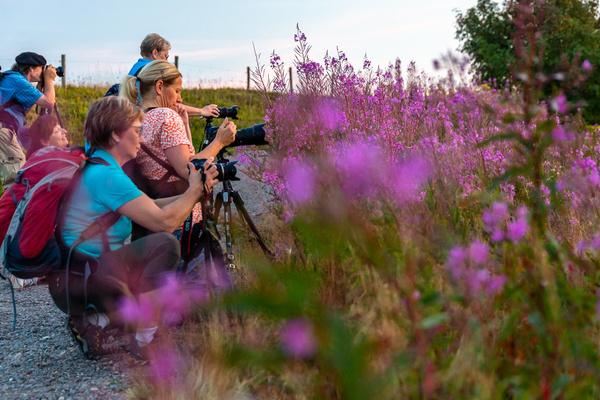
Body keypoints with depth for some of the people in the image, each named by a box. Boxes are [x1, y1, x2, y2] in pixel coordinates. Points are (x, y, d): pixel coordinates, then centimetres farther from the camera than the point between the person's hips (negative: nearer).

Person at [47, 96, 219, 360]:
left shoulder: (92, 167, 13)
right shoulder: (105, 175, -19)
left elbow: (149, 208, 14)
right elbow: (163, 220, -23)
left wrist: (194, 192, 5)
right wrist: (195, 190, -7)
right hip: (77, 282, -10)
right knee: (165, 245, -16)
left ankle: (95, 319, 6)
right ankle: (145, 342, -12)